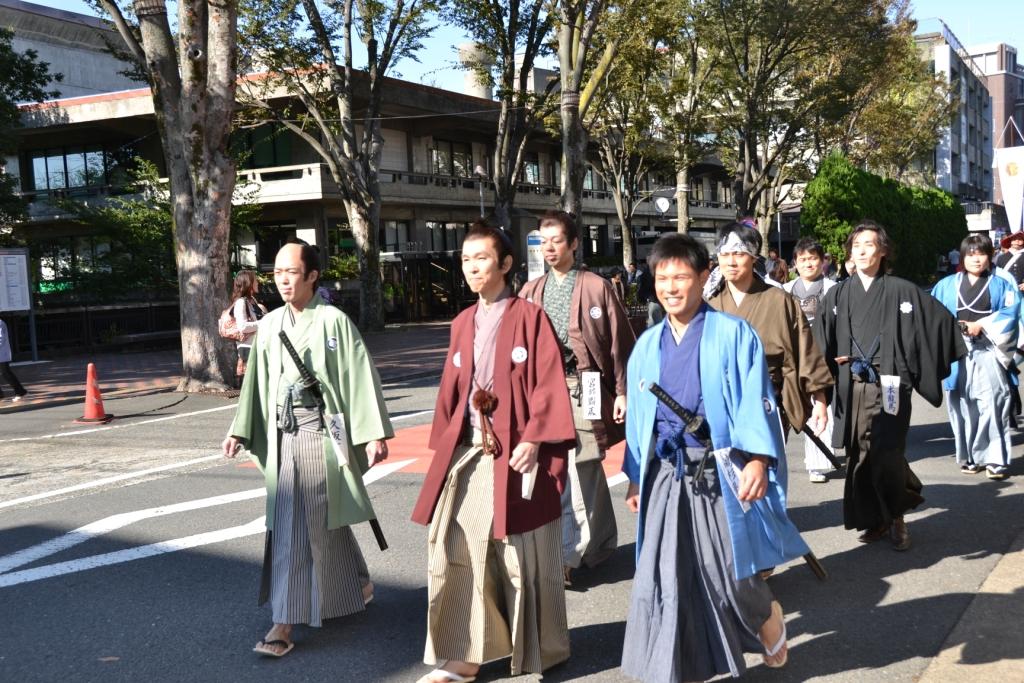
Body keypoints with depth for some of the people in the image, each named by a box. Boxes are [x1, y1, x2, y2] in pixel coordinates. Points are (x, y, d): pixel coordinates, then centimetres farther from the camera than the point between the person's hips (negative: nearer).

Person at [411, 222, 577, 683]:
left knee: (522, 557, 6)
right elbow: (451, 390, 16)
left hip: (516, 454, -5)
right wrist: (443, 445, 11)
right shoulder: (462, 324, 13)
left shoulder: (530, 317, -5)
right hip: (466, 454, 6)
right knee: (453, 553, 2)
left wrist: (533, 441, -18)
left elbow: (549, 385, -10)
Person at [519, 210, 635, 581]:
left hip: (584, 388, -4)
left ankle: (565, 555, -1)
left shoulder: (596, 287, 0)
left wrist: (622, 391, -4)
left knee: (576, 472, -6)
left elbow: (620, 342, -1)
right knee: (587, 470, 14)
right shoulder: (531, 292, 11)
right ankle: (602, 542, 28)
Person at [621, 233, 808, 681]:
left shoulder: (733, 335, -3)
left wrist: (757, 459, -23)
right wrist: (635, 476, 14)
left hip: (720, 472, -4)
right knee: (667, 578, 0)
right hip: (666, 475, 4)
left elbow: (755, 402, -10)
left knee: (727, 573, 3)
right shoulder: (647, 345, 10)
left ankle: (767, 616, 37)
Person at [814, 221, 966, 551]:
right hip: (851, 386, 3)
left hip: (888, 385, -3)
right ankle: (876, 520, 18)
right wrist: (831, 361, 1)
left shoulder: (901, 291, 2)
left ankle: (896, 517, 11)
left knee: (886, 455, -10)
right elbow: (820, 338, 16)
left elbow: (942, 321, 5)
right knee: (860, 455, 4)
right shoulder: (838, 294, 10)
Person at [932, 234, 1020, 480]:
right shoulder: (947, 285, 12)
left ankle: (995, 460, -8)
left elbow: (1010, 312, -3)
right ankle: (969, 457, 12)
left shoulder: (1001, 285, 10)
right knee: (963, 407, 3)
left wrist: (982, 325, -14)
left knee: (992, 405, -11)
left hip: (988, 353, -1)